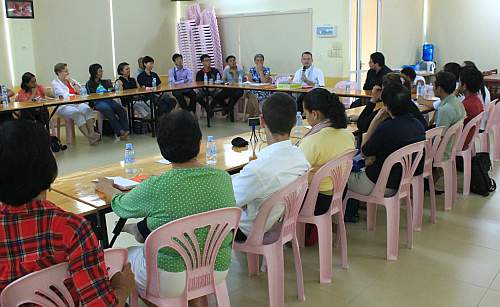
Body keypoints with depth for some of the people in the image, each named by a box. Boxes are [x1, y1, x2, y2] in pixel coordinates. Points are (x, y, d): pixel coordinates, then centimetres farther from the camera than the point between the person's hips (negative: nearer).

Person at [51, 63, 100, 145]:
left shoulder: (71, 80, 21)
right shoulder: (55, 83, 5)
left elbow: (79, 92, 11)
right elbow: (64, 96, -9)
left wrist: (72, 82, 2)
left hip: (76, 104, 5)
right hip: (63, 106, -5)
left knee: (87, 108, -27)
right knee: (77, 112, -33)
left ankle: (92, 133, -41)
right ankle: (89, 137, -39)